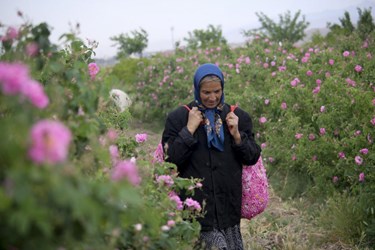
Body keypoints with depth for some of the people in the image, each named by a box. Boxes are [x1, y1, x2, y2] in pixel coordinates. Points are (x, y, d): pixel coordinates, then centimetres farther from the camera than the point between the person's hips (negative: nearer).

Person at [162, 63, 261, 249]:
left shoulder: (238, 117, 8)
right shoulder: (178, 118, 0)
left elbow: (252, 158, 10)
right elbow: (169, 159, -6)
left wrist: (237, 135, -6)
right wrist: (189, 130, -12)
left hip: (229, 206, 3)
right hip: (196, 206, -3)